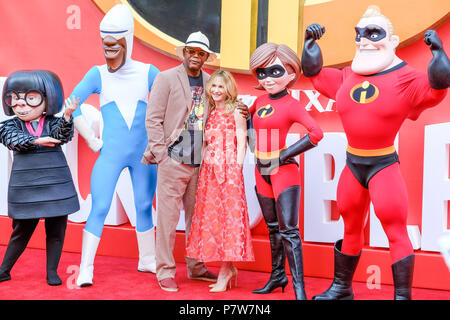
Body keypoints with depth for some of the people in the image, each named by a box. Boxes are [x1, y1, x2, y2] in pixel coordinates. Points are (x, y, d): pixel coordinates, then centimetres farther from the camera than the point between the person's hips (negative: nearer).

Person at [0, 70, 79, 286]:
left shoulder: (53, 122, 3)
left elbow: (63, 135, -16)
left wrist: (67, 116, -34)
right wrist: (37, 140, -28)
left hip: (57, 185, 0)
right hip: (25, 186, 0)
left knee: (56, 229, 6)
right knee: (21, 231, 9)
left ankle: (52, 271, 21)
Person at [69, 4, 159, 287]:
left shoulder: (147, 72, 1)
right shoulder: (98, 74, -2)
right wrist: (91, 140, -3)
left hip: (144, 154, 2)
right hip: (110, 154, -2)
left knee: (144, 207, 12)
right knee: (99, 209, -6)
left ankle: (147, 260, 29)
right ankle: (85, 269, 2)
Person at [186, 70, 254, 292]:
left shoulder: (236, 111, 0)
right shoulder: (210, 113, 17)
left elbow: (241, 143, -4)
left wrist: (237, 170, -11)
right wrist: (204, 166, 8)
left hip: (229, 170, -6)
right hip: (209, 170, 6)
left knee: (227, 215, -6)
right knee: (210, 216, 4)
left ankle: (224, 272, 0)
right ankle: (229, 268, 14)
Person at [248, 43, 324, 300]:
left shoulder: (291, 104, -10)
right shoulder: (260, 100, 8)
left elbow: (317, 133, -21)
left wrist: (284, 155, -17)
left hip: (284, 170, -7)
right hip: (262, 171, 7)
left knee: (288, 229, -9)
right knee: (273, 228, 15)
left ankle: (299, 288, -6)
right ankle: (278, 276, 28)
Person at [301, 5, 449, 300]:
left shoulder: (406, 79, -7)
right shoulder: (346, 78, 8)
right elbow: (313, 73, 19)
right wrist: (311, 42, 11)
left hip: (384, 165, -5)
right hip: (352, 165, 6)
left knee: (396, 231, -6)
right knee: (351, 229, 18)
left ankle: (403, 295, 4)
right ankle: (341, 288, 32)